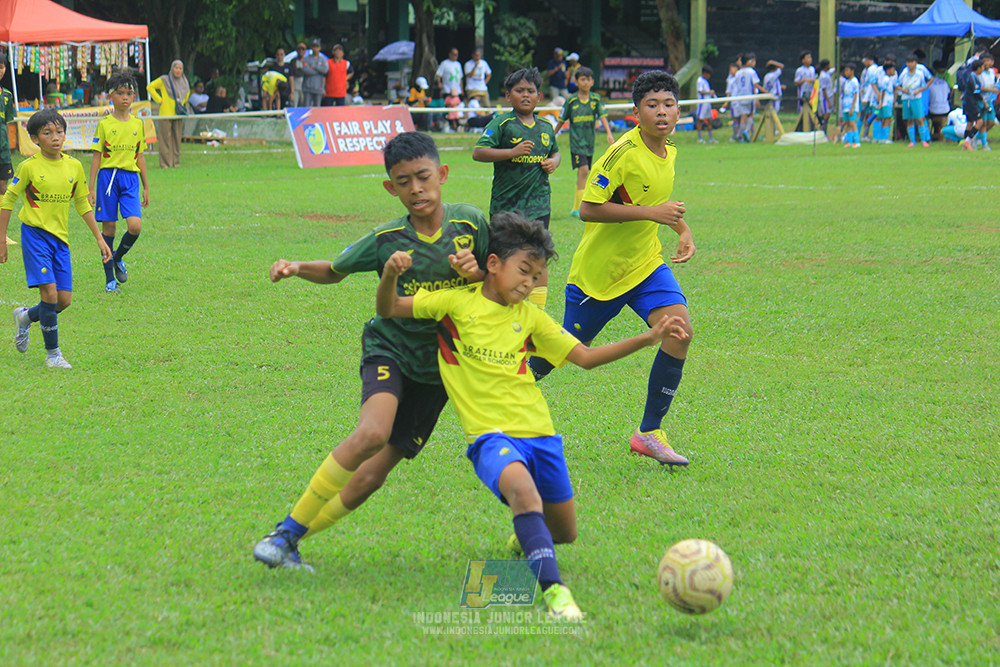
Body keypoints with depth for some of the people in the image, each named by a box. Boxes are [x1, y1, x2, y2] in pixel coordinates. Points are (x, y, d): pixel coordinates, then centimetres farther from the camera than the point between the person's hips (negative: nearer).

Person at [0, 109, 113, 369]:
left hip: (61, 238, 5)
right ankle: (52, 354, -1)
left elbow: (83, 204, 15)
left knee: (64, 299, 1)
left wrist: (99, 238, 13)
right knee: (49, 292, -15)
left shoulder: (74, 166, 4)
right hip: (35, 233, -5)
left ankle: (26, 317, 31)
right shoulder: (29, 167, -9)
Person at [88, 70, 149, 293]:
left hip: (131, 177, 2)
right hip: (108, 176, -2)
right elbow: (96, 157, 0)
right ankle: (110, 278, 9)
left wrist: (146, 187, 16)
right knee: (108, 227, 0)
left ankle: (118, 258, 17)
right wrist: (91, 188, -4)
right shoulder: (104, 124, -1)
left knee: (135, 226, -13)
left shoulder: (138, 124, 9)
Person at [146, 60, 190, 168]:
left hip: (178, 115, 5)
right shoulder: (164, 80, -4)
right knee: (165, 139, -5)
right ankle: (165, 163, -3)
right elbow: (149, 87, -1)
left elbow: (187, 92, 30)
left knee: (177, 139, 6)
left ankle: (176, 162, 13)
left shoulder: (184, 81, 10)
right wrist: (159, 100, -6)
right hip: (166, 114, -5)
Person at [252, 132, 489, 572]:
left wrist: (476, 274, -16)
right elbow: (334, 271, 8)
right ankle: (287, 530, -21)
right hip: (390, 348, -2)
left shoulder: (470, 223, -6)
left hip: (437, 368, 2)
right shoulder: (386, 239, -9)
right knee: (372, 432, -32)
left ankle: (288, 542, 11)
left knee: (371, 476, -3)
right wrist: (297, 268, -14)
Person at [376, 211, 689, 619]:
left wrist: (649, 339, 8)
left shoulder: (530, 317, 12)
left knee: (564, 534, 12)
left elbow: (585, 357, 16)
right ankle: (552, 589, -44)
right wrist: (390, 275, -22)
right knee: (523, 490, -37)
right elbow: (389, 310, 0)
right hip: (491, 434, -6)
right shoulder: (457, 302, 0)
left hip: (539, 432, 6)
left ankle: (526, 536, 47)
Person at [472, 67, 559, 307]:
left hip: (538, 201, 3)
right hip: (506, 203, -3)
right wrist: (512, 152, -23)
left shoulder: (546, 128, 10)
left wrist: (553, 163, 4)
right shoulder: (501, 124, -6)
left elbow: (555, 152, 28)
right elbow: (478, 152, -15)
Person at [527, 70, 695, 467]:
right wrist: (651, 213, -29)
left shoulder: (668, 153, 3)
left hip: (644, 263, 6)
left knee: (679, 330, -17)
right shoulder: (624, 152, -22)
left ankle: (649, 433, -8)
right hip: (598, 269, -6)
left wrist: (682, 230, 8)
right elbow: (588, 208, -25)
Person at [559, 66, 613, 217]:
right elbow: (561, 120, 6)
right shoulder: (572, 101, -3)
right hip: (576, 141, -3)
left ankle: (576, 209, 19)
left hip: (589, 141, 3)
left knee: (582, 173, 9)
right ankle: (580, 207, -18)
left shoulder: (596, 99, 3)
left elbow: (602, 116, -3)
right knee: (583, 170, -17)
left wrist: (609, 133, -17)